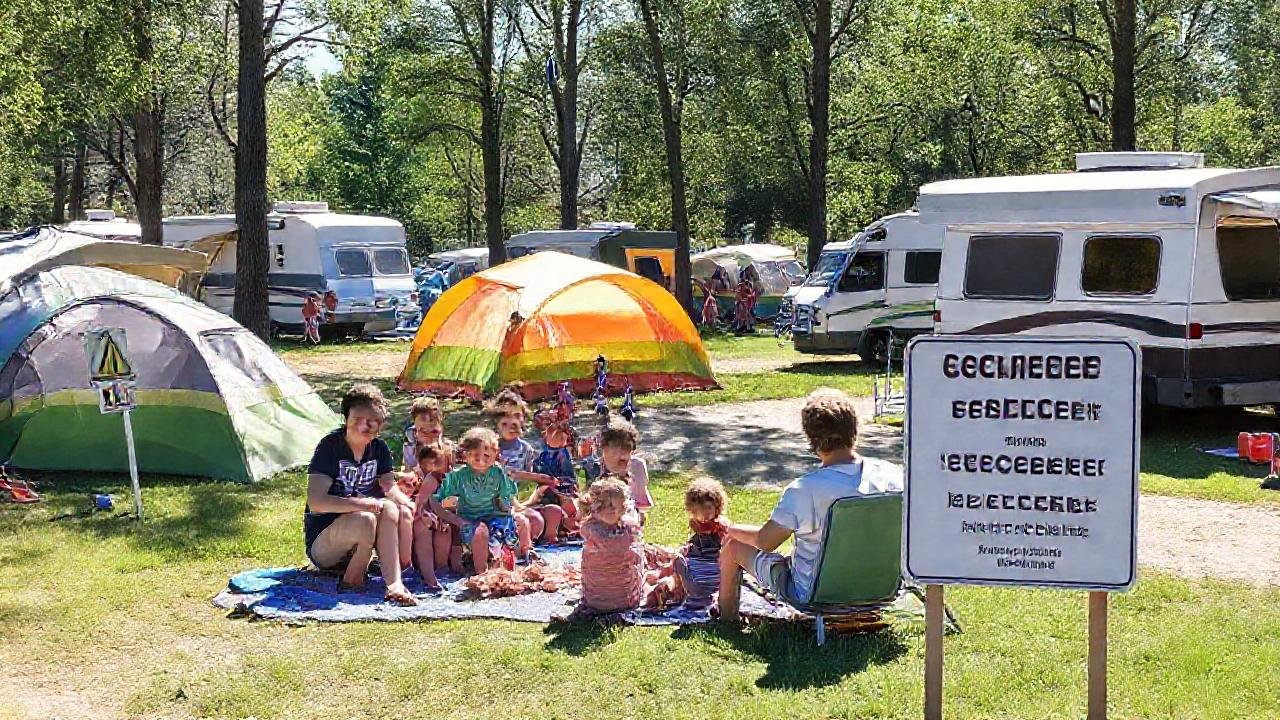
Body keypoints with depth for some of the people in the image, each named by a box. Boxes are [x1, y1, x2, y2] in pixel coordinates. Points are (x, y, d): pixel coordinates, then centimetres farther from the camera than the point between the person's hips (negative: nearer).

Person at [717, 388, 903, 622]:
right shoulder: (891, 475, -14)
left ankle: (726, 617, 42)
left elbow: (765, 541, -15)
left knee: (732, 548, 16)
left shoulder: (803, 490, -28)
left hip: (815, 593, -5)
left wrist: (731, 530, 6)